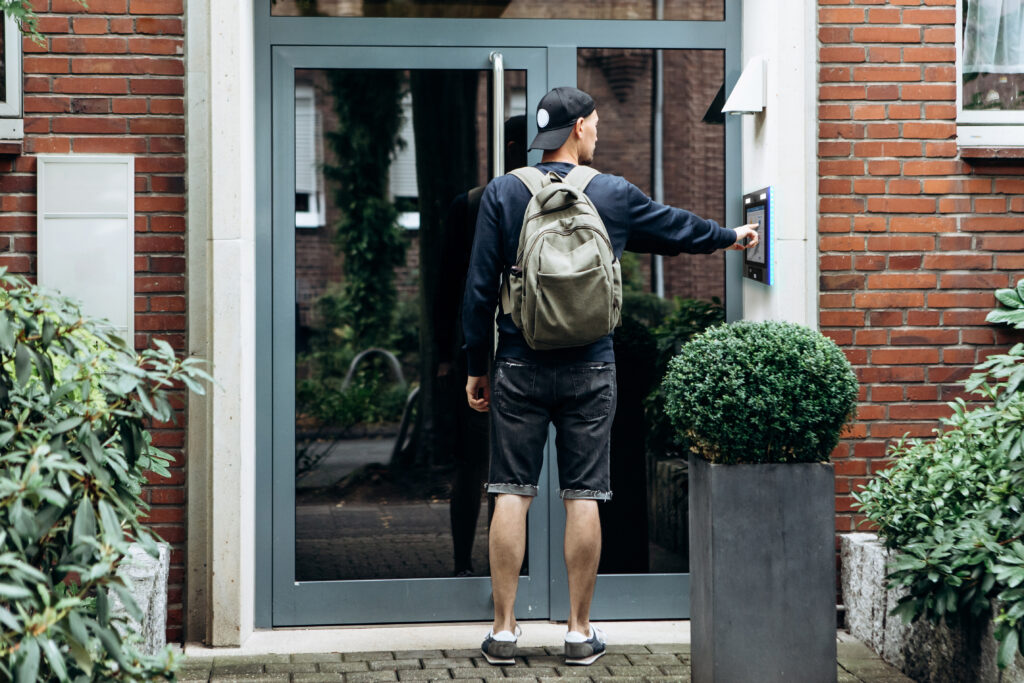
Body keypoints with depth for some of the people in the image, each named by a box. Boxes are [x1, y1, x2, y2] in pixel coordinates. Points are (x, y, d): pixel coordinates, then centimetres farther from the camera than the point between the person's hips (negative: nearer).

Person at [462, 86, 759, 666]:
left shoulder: (503, 193, 0)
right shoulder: (613, 194, 1)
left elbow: (480, 287, 0)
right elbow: (676, 227, 18)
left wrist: (477, 367, 7)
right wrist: (731, 237, 38)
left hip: (519, 368, 0)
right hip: (590, 369, 0)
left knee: (512, 493, 3)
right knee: (583, 496, 4)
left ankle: (504, 631, 4)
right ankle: (580, 632, 9)